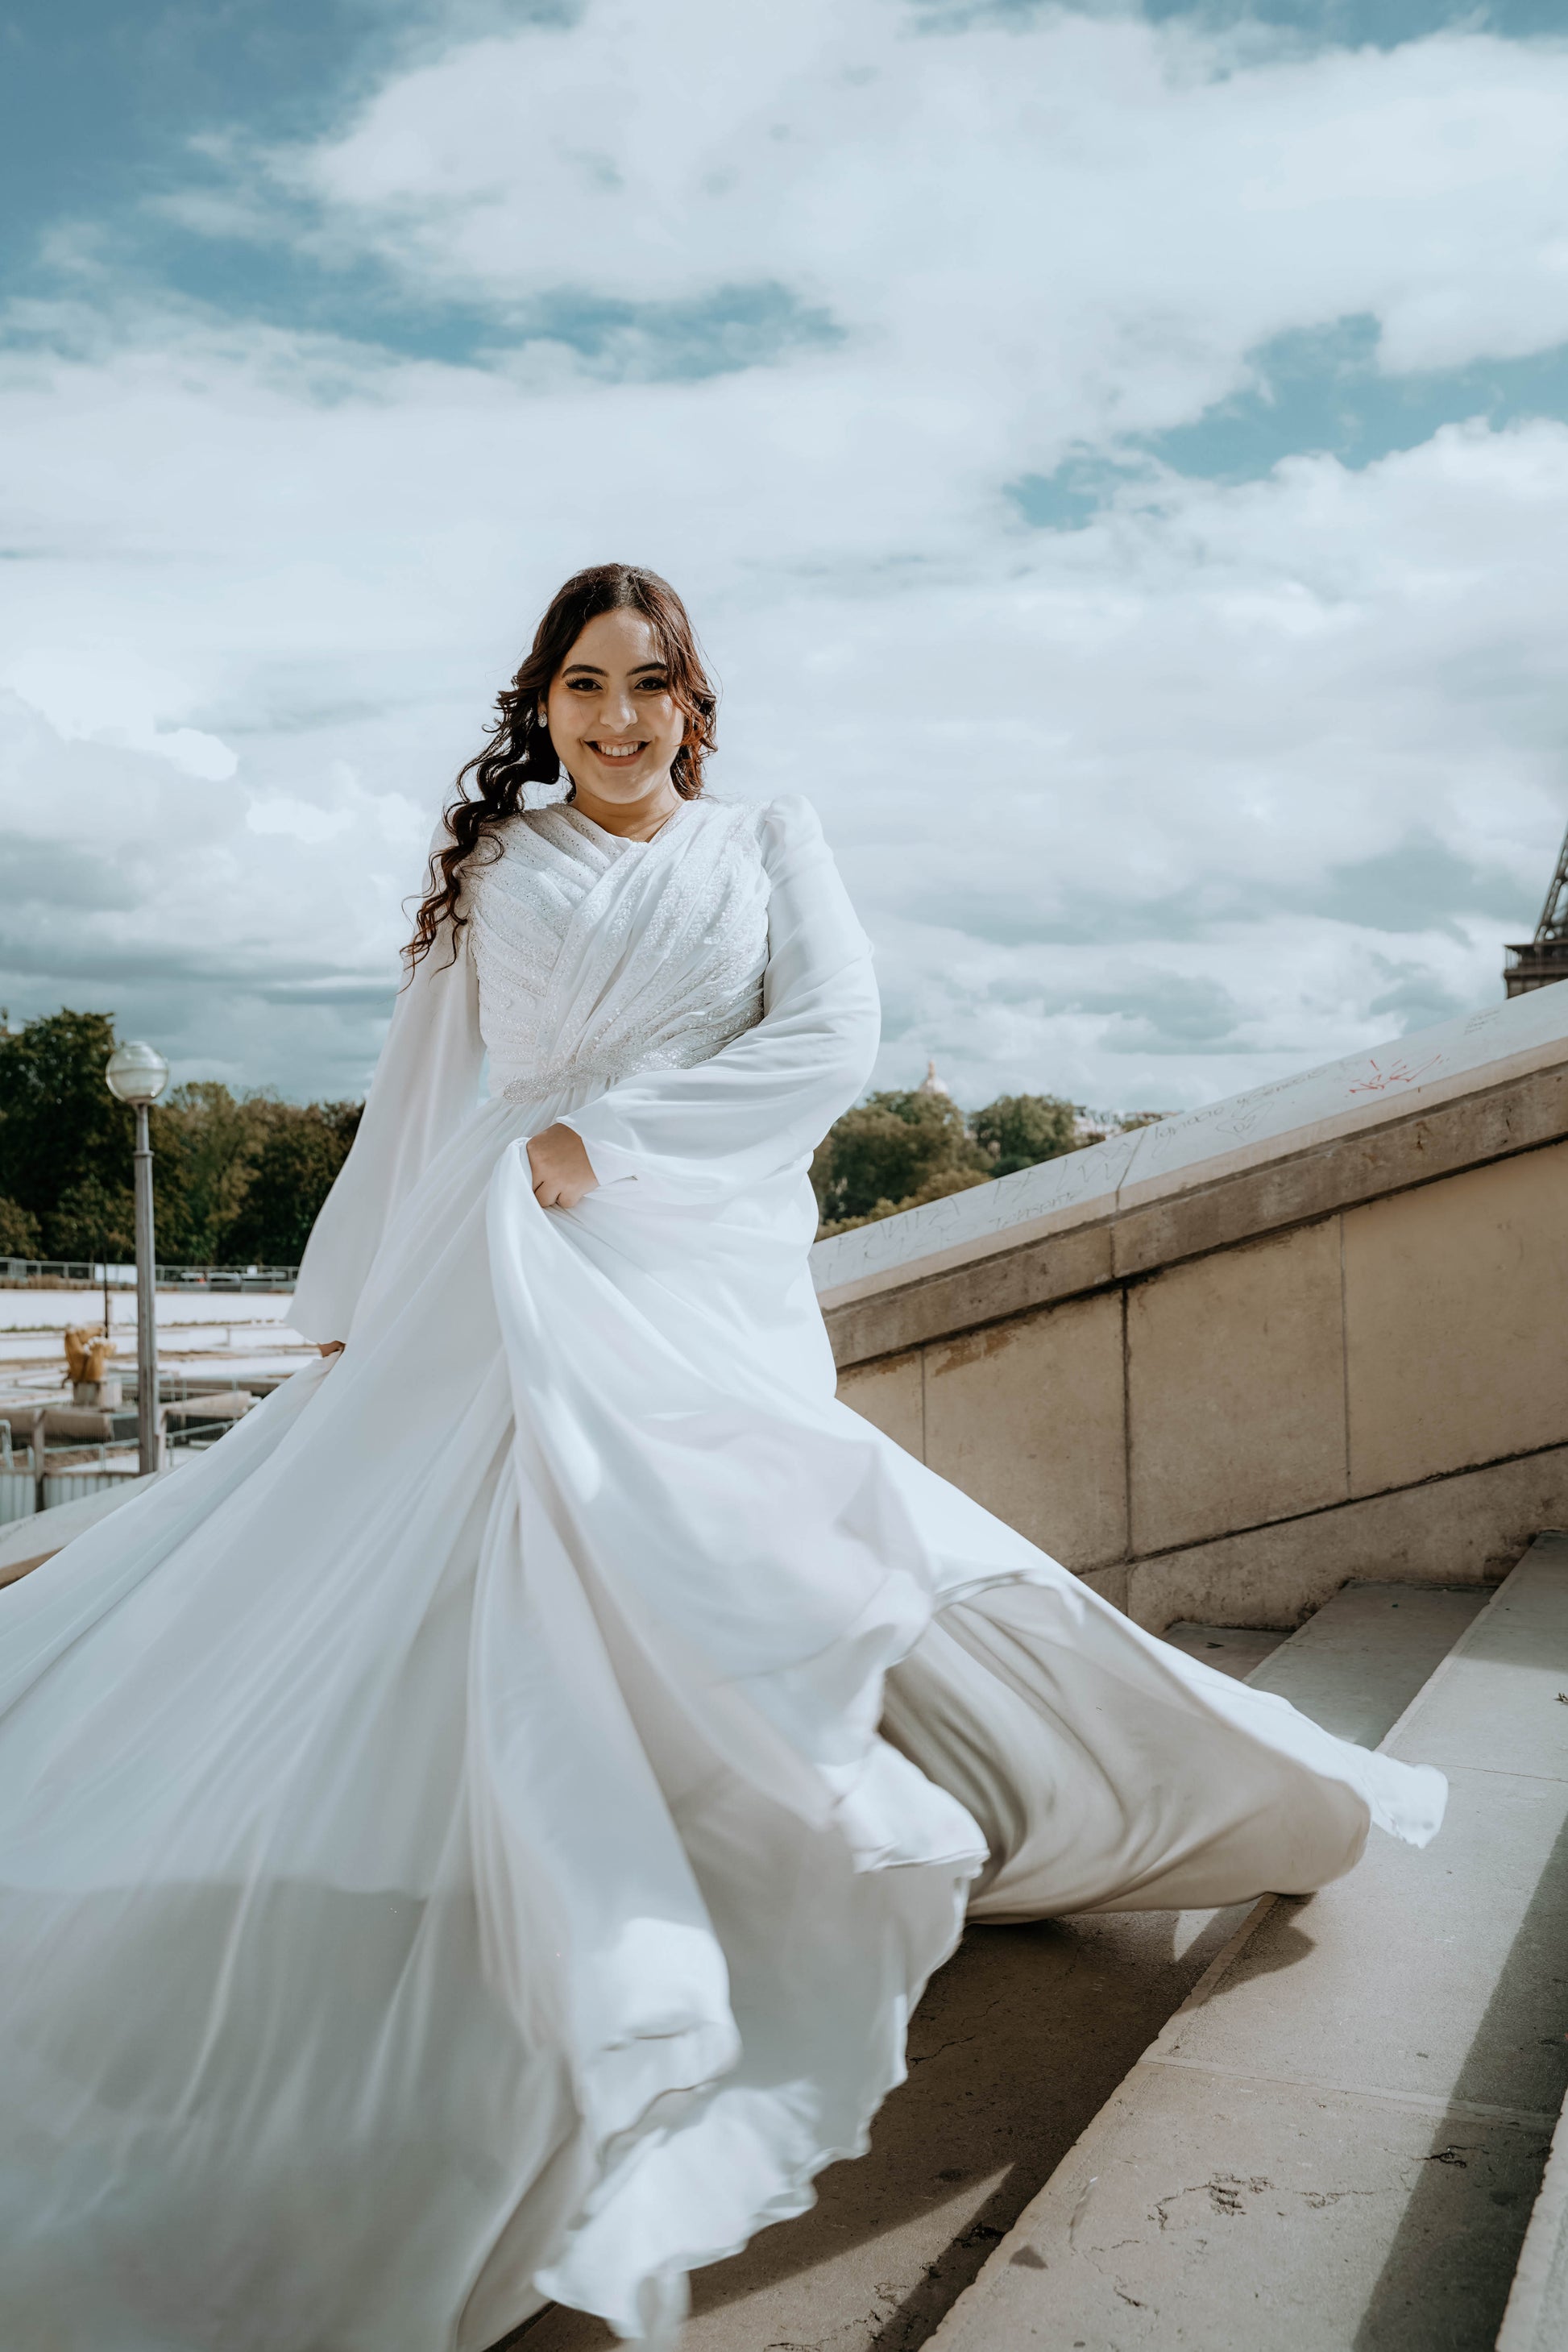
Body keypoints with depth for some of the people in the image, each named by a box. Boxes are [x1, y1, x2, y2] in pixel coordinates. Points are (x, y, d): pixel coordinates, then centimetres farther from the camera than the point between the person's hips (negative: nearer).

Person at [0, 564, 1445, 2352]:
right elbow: (415, 1091, 18)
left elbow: (831, 1042, -2)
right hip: (501, 1282, 2)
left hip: (708, 1282, -1)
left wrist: (604, 1137, -11)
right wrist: (346, 1306, 15)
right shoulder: (491, 864, 17)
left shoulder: (769, 845, 13)